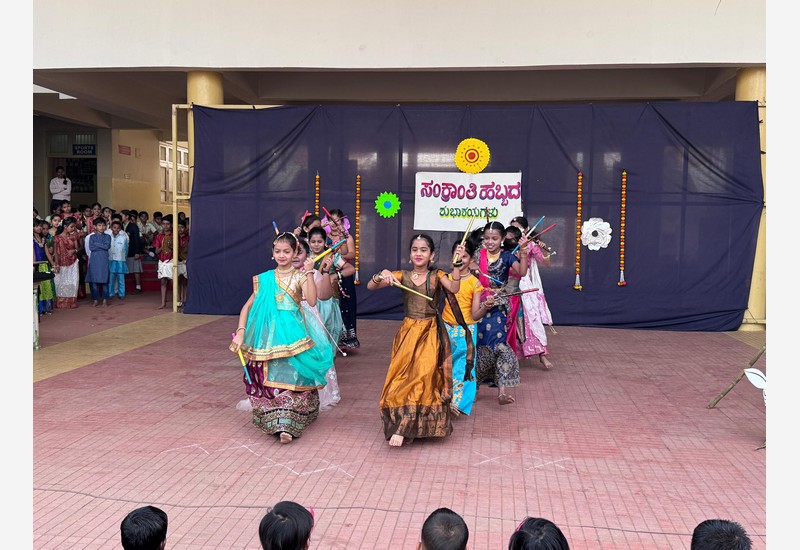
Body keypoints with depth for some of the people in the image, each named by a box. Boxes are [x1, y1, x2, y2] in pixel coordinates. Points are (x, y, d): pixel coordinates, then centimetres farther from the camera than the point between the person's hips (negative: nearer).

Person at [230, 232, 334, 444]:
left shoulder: (299, 276, 2)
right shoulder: (264, 279, 9)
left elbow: (311, 301, -14)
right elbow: (248, 306, 10)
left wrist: (309, 273, -17)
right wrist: (240, 331, -1)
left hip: (293, 336, -2)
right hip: (268, 336, 2)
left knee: (291, 377, -8)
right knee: (269, 379, 1)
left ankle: (287, 425, -7)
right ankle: (276, 421, 12)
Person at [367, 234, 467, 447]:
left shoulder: (436, 275, 1)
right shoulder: (402, 276, 3)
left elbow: (453, 288, -19)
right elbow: (370, 286, -5)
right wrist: (381, 276, -26)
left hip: (431, 333, -2)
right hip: (408, 332, 2)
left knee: (424, 374, -11)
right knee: (404, 374, -2)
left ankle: (402, 428, -7)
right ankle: (406, 424, 13)